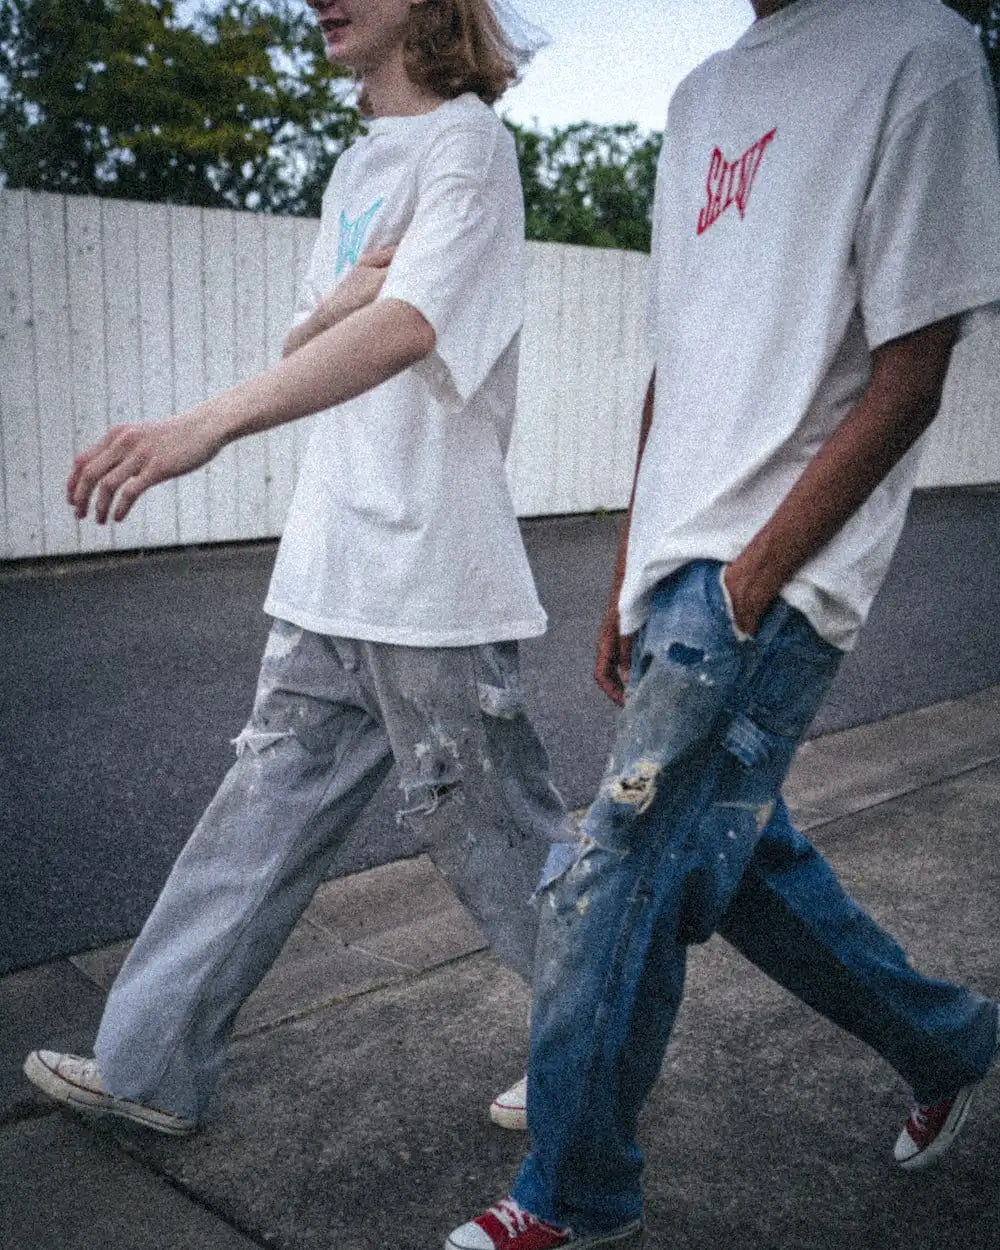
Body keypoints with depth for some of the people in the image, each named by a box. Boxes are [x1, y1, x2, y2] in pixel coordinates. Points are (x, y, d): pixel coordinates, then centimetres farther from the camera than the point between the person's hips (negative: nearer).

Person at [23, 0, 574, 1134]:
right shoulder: (355, 169, 20)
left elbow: (406, 327, -24)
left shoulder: (466, 139, -7)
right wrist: (351, 286, -9)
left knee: (488, 826, 2)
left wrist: (209, 423, -35)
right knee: (267, 807, 12)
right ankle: (149, 1066, 24)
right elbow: (307, 342, 14)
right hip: (329, 567, 8)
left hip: (429, 567, -8)